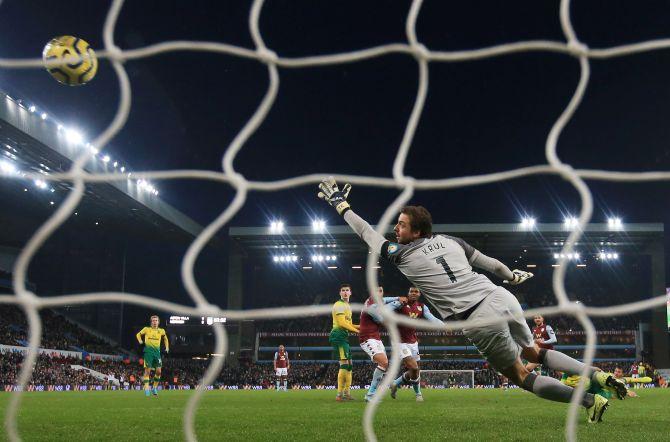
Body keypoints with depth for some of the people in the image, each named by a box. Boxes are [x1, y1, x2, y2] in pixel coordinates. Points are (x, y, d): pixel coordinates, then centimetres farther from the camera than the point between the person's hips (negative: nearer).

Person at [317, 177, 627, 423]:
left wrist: (341, 204, 26)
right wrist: (512, 275, 43)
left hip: (482, 321, -6)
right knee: (534, 353, 28)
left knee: (520, 376, 11)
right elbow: (490, 262, 24)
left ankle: (590, 400, 1)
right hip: (503, 299, 6)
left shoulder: (401, 255, 0)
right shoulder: (451, 241, 14)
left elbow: (366, 232, 13)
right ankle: (597, 376, 13)